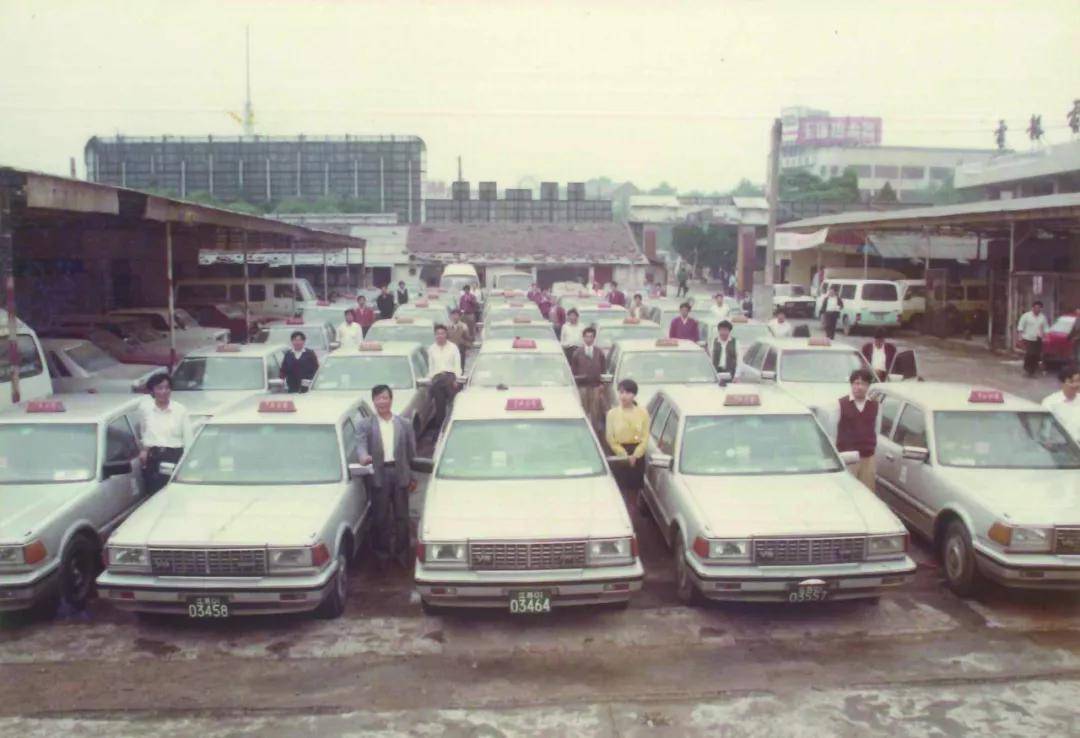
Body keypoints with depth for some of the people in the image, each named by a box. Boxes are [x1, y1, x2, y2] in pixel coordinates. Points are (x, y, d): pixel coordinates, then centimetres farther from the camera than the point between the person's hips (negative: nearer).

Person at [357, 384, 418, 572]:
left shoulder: (404, 424, 9)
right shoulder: (365, 425, 2)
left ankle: (402, 552, 20)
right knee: (380, 518, 4)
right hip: (378, 475, -2)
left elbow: (411, 452, 10)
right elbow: (360, 445, -12)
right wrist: (364, 457, -35)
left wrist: (413, 478, 9)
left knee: (402, 516, 8)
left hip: (400, 473, 2)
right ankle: (382, 554, 16)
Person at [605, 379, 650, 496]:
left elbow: (645, 437, -2)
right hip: (619, 456, -1)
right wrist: (624, 455, -11)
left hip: (637, 454, 1)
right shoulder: (612, 413, -3)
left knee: (635, 487, 6)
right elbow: (610, 438, -4)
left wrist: (635, 455, -13)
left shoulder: (642, 413, -2)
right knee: (620, 488, -4)